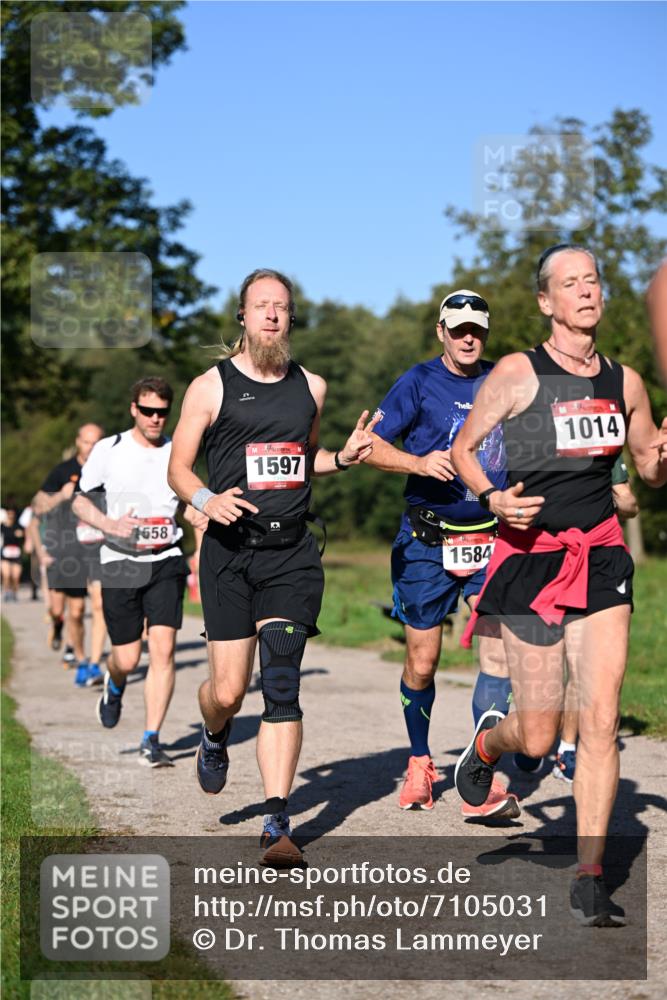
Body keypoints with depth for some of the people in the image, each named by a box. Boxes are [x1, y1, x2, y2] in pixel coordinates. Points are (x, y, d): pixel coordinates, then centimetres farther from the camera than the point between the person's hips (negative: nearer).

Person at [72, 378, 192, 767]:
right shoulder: (108, 450, -1)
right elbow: (80, 500, 6)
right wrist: (110, 524, -12)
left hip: (166, 564, 1)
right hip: (120, 563, -1)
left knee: (163, 649, -13)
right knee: (127, 659, 2)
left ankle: (152, 741, -7)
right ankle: (114, 687, 40)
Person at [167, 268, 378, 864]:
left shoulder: (311, 387, 13)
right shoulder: (212, 386, 2)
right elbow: (179, 466, 5)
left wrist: (342, 458, 9)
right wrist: (205, 499, -15)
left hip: (293, 552, 2)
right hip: (230, 550, -2)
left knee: (282, 685, -10)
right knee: (229, 690, -2)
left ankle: (277, 825, -9)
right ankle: (215, 738, 37)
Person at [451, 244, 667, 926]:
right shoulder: (518, 374, -3)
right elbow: (462, 449, 4)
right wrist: (492, 498, -15)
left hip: (601, 556, 3)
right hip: (531, 555, -3)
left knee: (600, 720, -7)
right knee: (537, 738, 1)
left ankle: (589, 881, -1)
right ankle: (487, 742, 39)